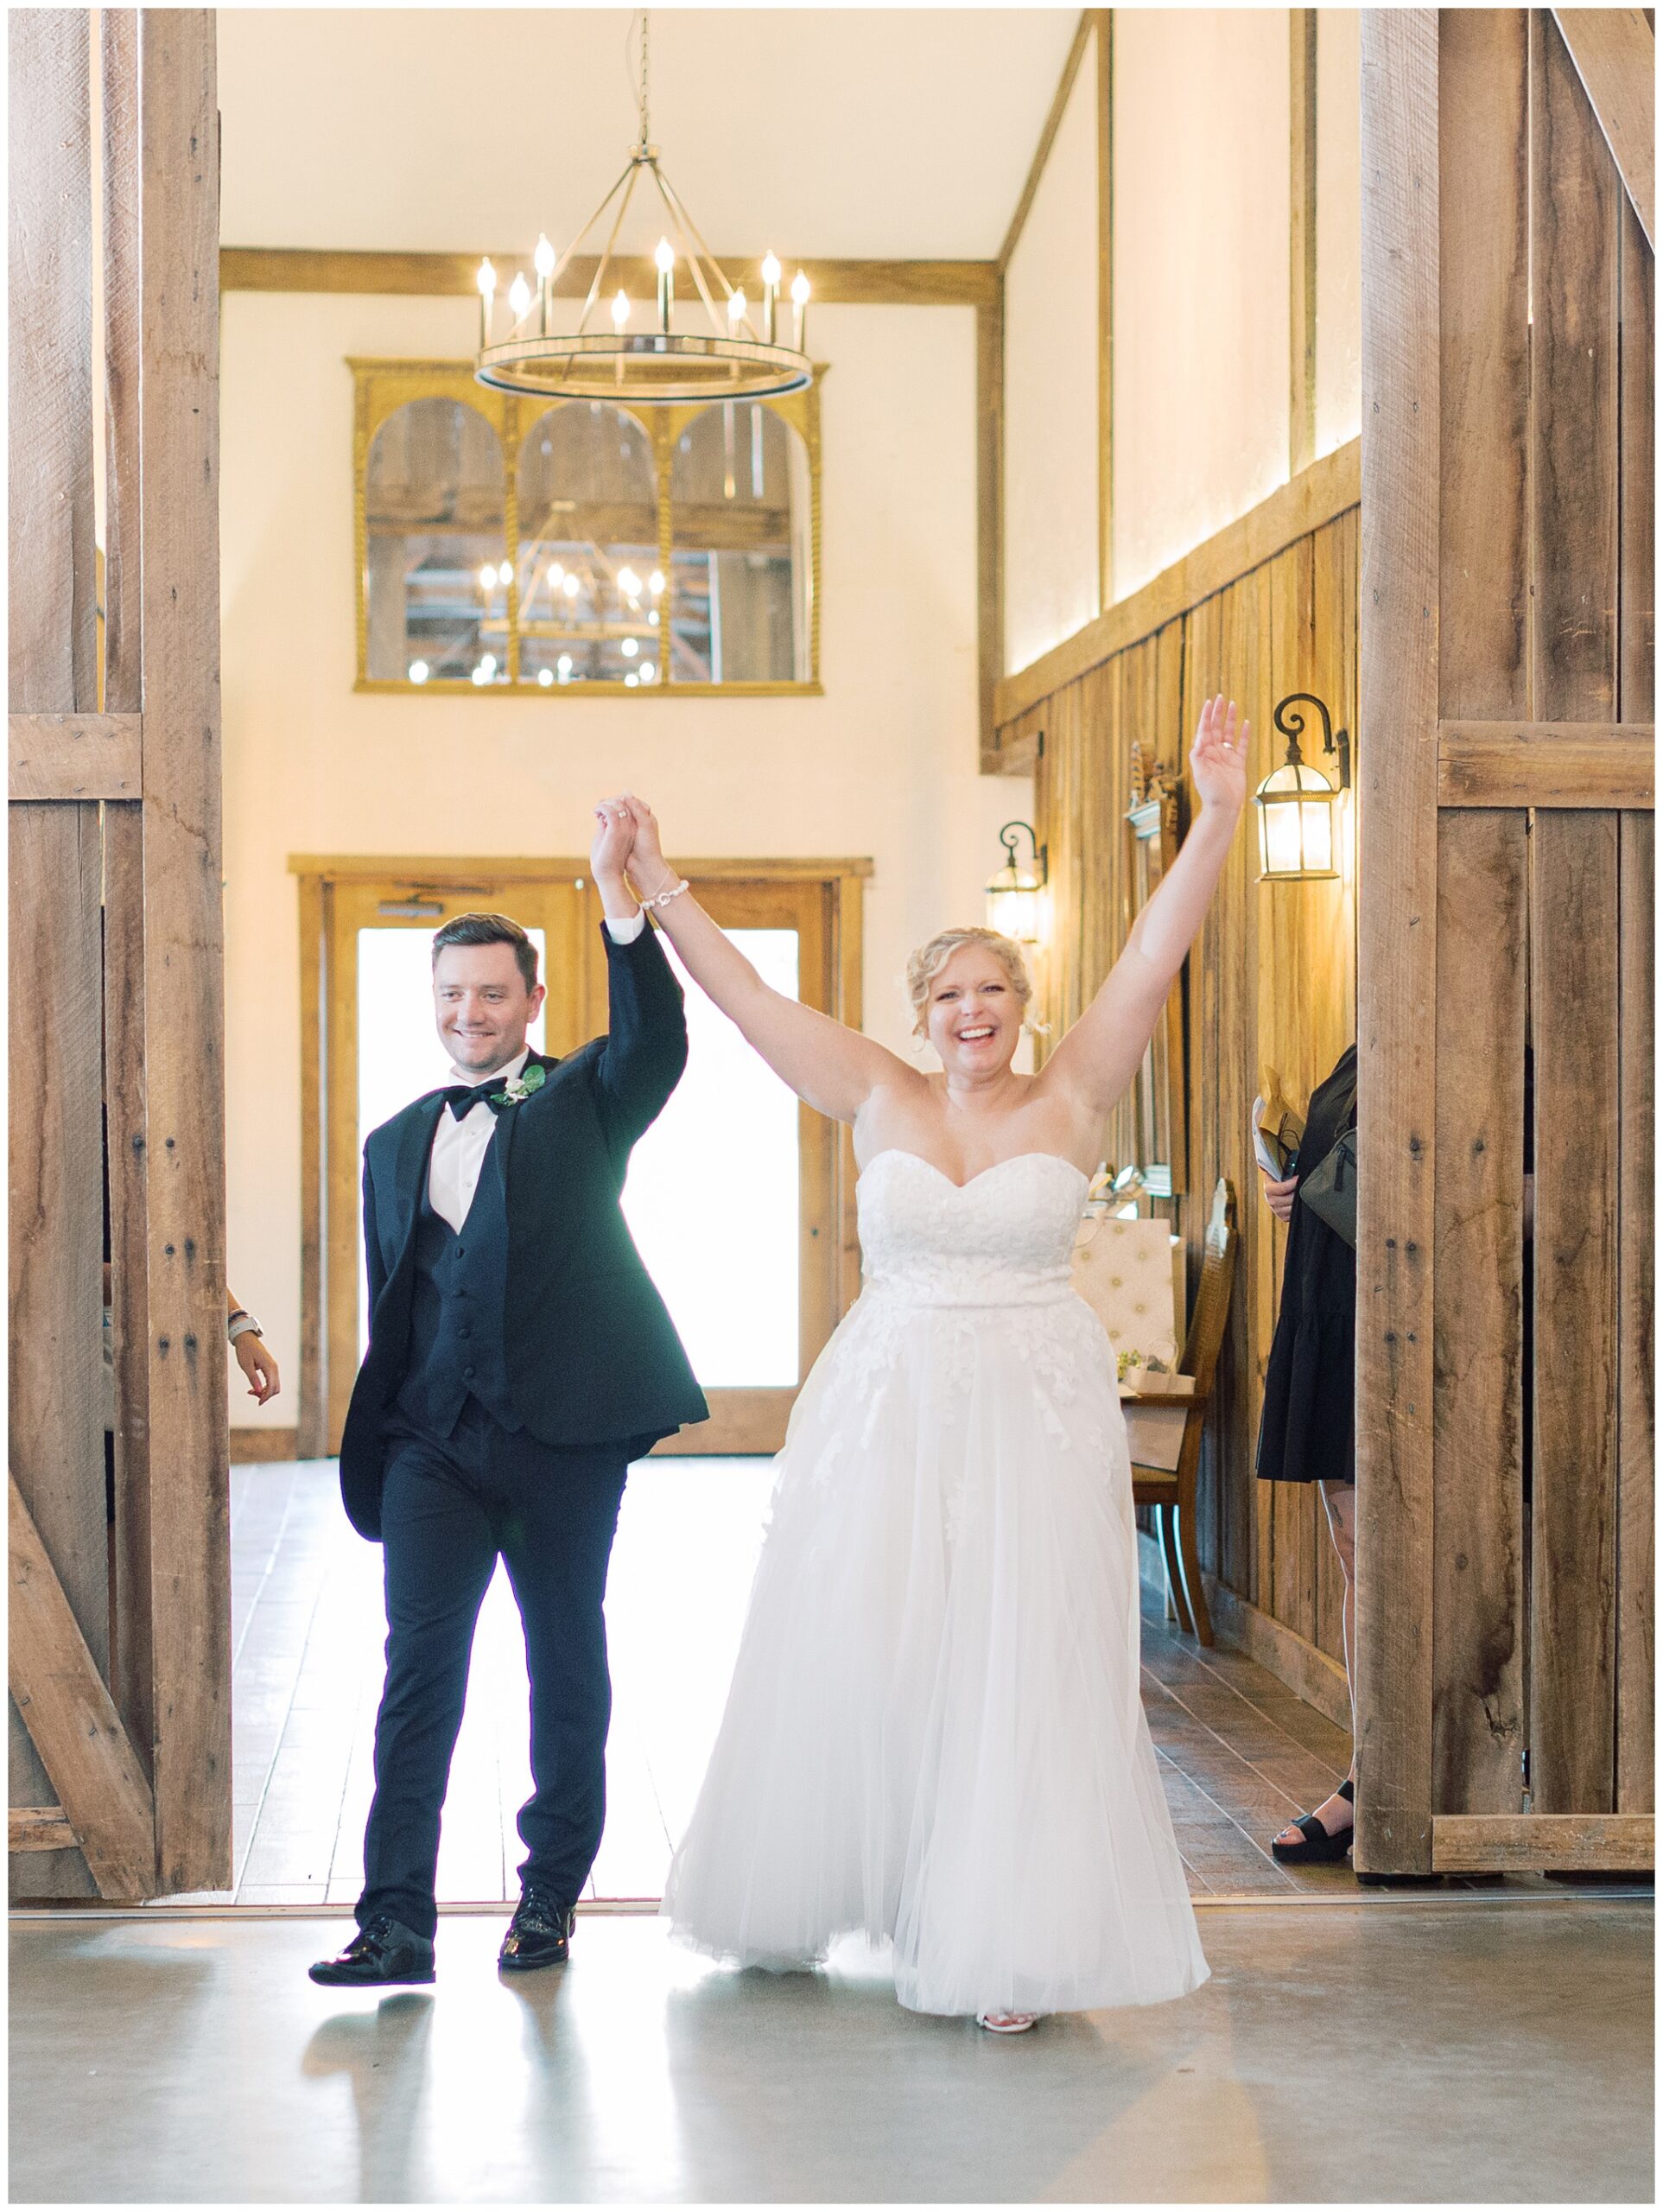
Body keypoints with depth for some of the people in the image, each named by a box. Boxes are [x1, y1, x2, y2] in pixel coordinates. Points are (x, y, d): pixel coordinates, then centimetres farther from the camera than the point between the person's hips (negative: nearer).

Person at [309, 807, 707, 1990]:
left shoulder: (584, 1104, 4)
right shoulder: (395, 1144, 17)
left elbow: (656, 1042, -18)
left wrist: (619, 890, -30)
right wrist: (377, 1441, 13)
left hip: (562, 1432, -2)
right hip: (433, 1436, 3)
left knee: (568, 1666, 7)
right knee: (419, 1665, -6)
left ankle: (551, 1893, 21)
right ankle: (398, 1922, -8)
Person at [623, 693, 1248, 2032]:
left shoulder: (1071, 1100, 1)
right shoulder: (880, 1100, 5)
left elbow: (1156, 955, -8)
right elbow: (746, 995, 5)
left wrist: (1217, 820, -18)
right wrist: (660, 887, 2)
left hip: (1034, 1413, -1)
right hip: (887, 1406, 1)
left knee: (1022, 1665, -1)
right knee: (854, 1655, 4)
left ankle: (1002, 1938, 5)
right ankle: (813, 1885, 23)